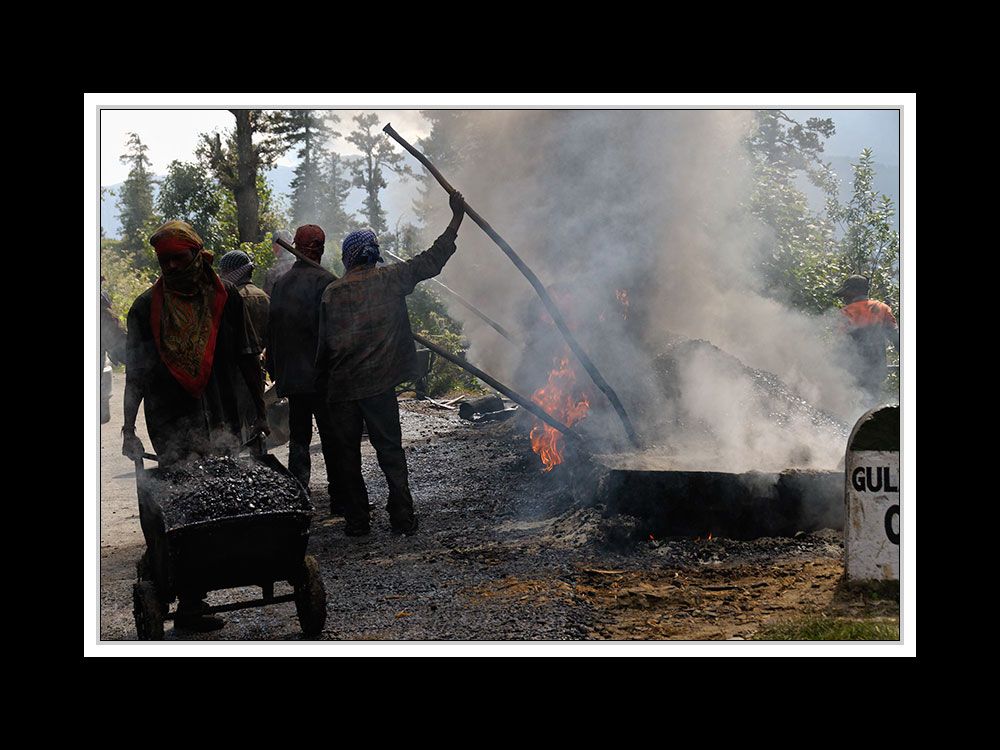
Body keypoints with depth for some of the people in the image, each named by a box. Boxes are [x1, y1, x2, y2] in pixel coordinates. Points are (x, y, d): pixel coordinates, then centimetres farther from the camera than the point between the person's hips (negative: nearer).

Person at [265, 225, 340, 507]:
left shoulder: (280, 283, 8)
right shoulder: (324, 280, -9)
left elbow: (270, 331, 12)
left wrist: (274, 371, 18)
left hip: (289, 375, 5)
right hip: (320, 374, -5)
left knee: (298, 436, 11)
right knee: (331, 436, 1)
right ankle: (339, 497, 4)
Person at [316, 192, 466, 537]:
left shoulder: (331, 292, 2)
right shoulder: (389, 279, 0)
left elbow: (324, 343, 4)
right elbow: (432, 260, 3)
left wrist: (324, 378, 18)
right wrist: (456, 219, 10)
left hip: (341, 386, 0)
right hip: (379, 384, 0)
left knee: (347, 453, 8)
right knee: (389, 449, 7)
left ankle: (356, 519, 7)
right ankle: (402, 517, 4)